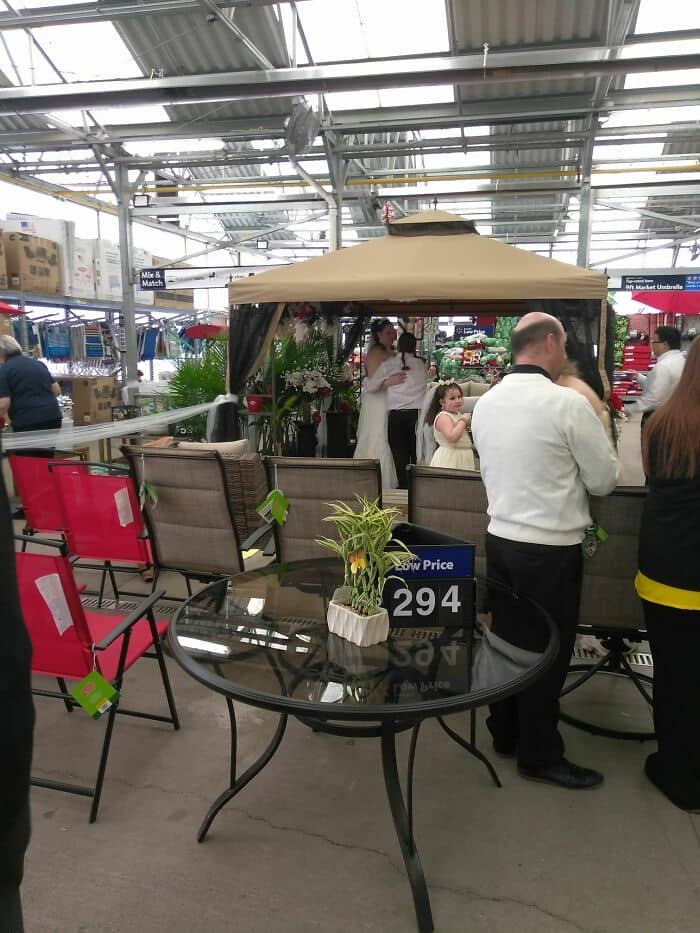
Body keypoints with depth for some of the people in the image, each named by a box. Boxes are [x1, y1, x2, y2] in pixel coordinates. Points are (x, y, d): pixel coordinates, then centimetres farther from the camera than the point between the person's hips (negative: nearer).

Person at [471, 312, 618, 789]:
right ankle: (539, 754, 25)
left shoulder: (485, 403, 3)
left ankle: (505, 732, 36)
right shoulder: (568, 403, -18)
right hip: (551, 547, -6)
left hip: (500, 538, 7)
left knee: (505, 638, 18)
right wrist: (596, 434, 9)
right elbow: (604, 480, -9)